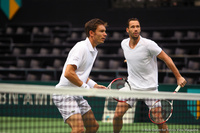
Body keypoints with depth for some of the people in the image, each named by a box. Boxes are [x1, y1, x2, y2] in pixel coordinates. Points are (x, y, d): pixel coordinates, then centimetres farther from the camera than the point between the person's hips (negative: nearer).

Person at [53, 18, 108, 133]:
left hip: (77, 95, 10)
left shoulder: (93, 51, 14)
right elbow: (68, 73, -26)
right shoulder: (81, 47, -17)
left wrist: (94, 85, 11)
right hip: (65, 94, -10)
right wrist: (85, 87, -18)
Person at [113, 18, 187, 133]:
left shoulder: (148, 44, -16)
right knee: (117, 115, -7)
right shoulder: (124, 43, 1)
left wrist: (179, 77, -10)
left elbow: (167, 59, -9)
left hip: (149, 88, -4)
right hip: (131, 86, 4)